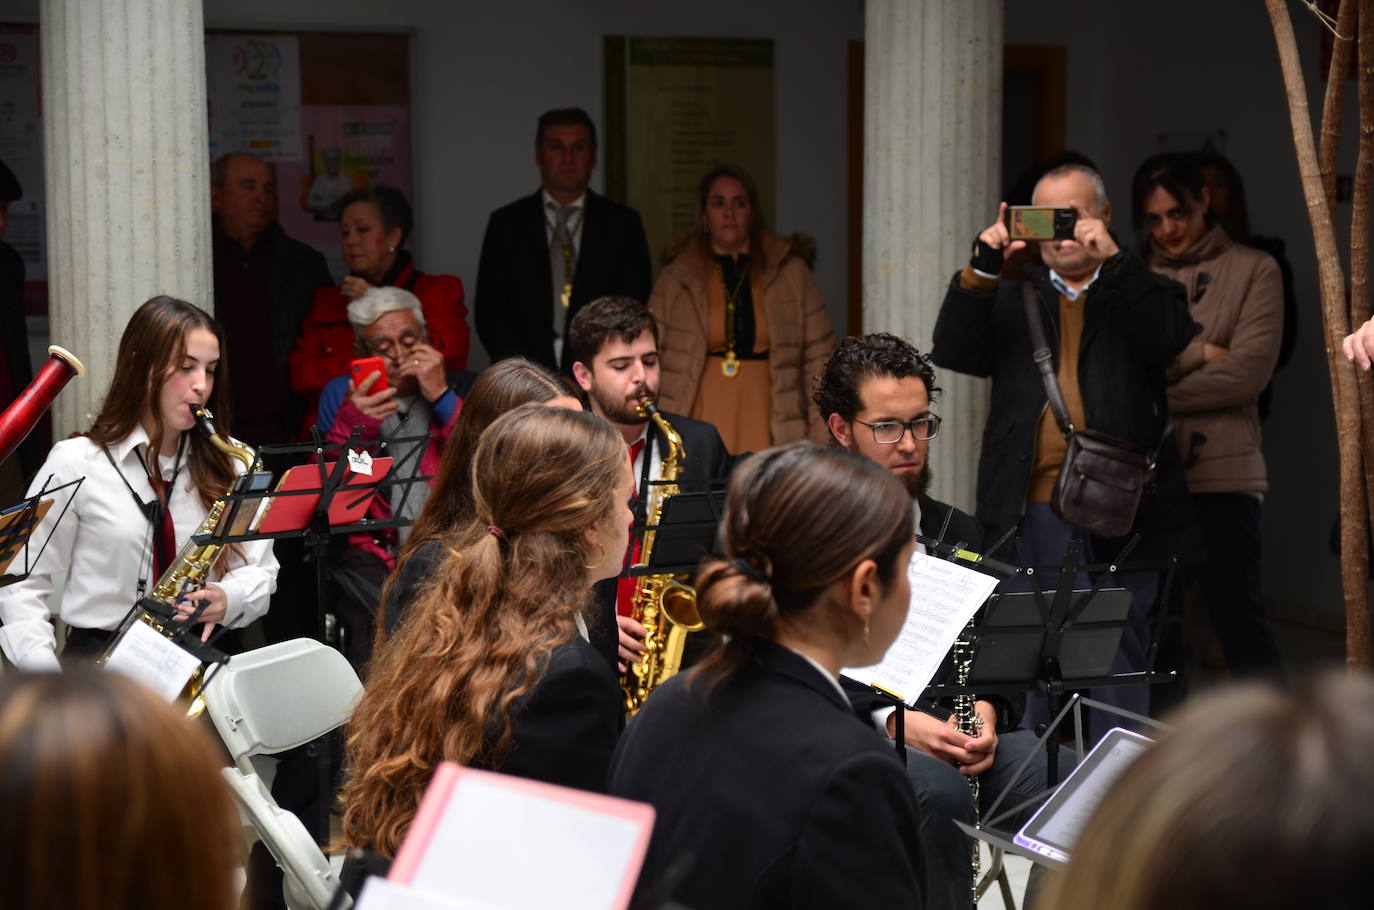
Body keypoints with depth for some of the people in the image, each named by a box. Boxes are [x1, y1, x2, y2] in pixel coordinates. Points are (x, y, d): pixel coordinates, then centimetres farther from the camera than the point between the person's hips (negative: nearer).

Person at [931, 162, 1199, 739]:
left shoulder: (1137, 292, 11)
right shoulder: (1013, 296, 16)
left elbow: (1172, 339, -10)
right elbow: (952, 353, 3)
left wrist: (1113, 259, -15)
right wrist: (982, 269, -8)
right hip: (1032, 508, 2)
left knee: (1118, 659, 2)